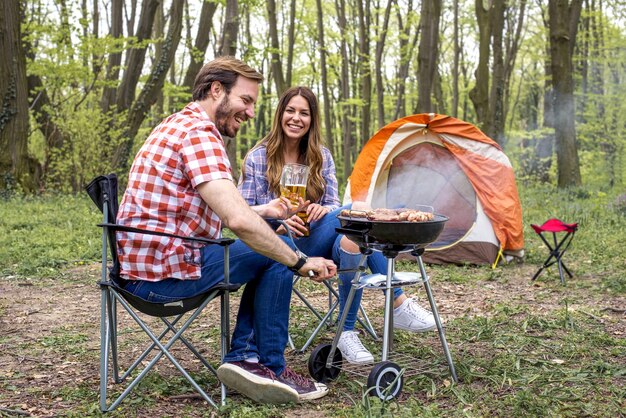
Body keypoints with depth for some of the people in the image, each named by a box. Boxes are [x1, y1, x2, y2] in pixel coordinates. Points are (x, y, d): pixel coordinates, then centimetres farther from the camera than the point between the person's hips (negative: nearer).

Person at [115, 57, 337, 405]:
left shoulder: (181, 124, 16)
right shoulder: (200, 131, -17)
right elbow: (238, 221, -29)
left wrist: (264, 211, 16)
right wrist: (300, 262, -18)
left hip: (144, 262, 10)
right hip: (163, 272, -10)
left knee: (271, 248, 18)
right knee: (277, 256, -1)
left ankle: (243, 355, 9)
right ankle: (270, 367, 9)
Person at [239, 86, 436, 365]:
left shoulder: (322, 157, 11)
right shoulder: (258, 158, 0)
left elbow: (333, 205, 8)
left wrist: (323, 209, -18)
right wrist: (279, 224, -23)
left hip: (316, 242, 4)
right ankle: (399, 303, -26)